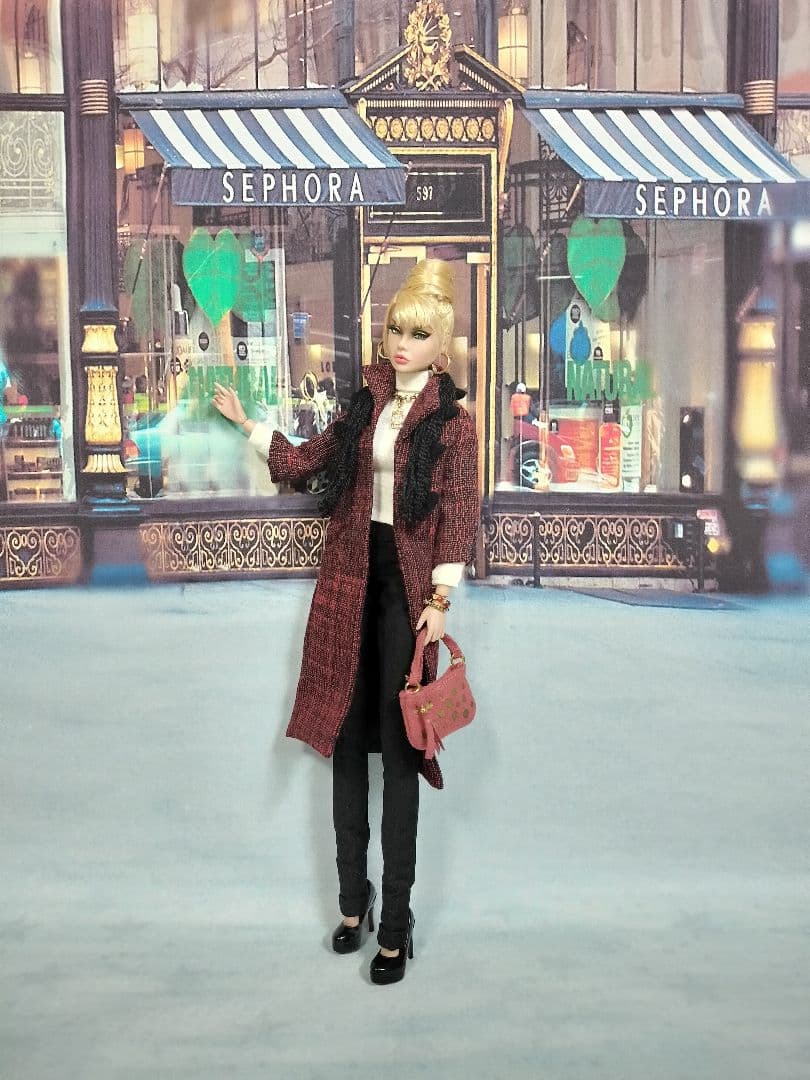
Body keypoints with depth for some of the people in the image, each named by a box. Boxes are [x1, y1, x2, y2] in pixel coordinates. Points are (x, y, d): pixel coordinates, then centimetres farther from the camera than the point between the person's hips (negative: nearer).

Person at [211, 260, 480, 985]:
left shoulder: (452, 417, -3)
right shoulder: (366, 404, 12)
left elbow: (460, 512, -10)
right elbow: (305, 462, 23)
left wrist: (440, 599, -18)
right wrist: (245, 423, 22)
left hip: (405, 584, -5)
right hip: (349, 580, 5)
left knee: (398, 747, -4)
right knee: (345, 736, 8)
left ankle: (395, 925, 4)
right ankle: (353, 901, 21)